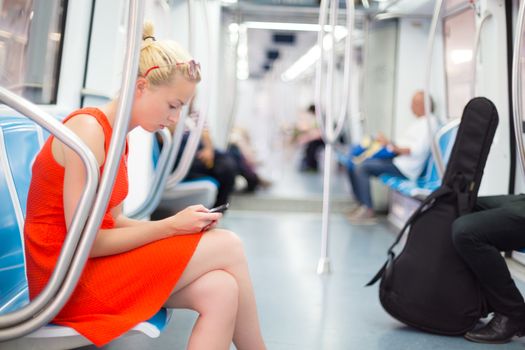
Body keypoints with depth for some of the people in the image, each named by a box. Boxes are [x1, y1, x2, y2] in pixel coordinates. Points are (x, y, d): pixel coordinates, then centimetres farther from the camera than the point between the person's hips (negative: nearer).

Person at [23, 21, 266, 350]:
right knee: (228, 247, -14)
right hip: (70, 279, -8)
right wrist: (171, 226, -16)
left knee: (220, 290, -15)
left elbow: (113, 220, 7)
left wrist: (183, 225, -5)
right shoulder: (88, 128, -17)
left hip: (96, 267, 8)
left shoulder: (116, 137, 11)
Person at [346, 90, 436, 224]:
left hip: (405, 167, -10)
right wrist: (385, 143, 7)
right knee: (354, 165, 0)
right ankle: (362, 205, 2)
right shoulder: (418, 122, 22)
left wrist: (392, 146, -22)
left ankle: (368, 211, -15)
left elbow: (418, 150, -21)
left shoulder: (429, 123, -9)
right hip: (396, 159, 10)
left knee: (362, 167, -22)